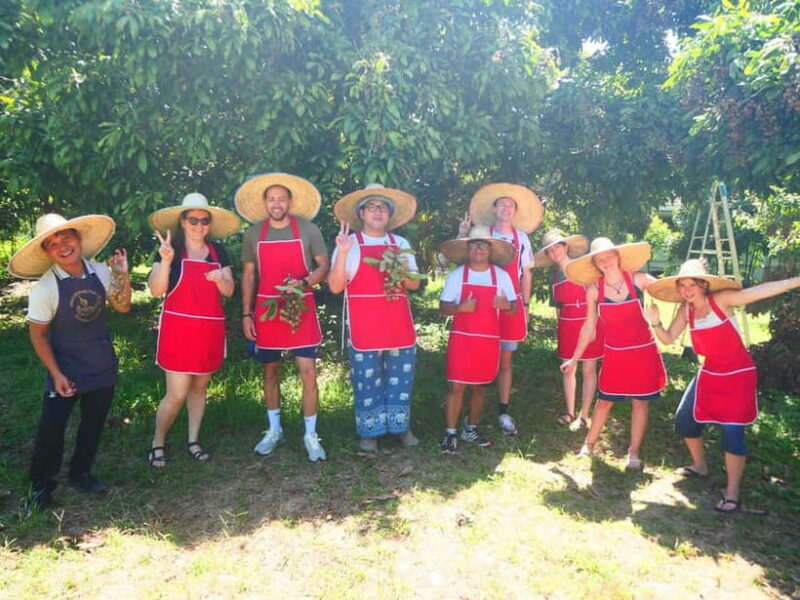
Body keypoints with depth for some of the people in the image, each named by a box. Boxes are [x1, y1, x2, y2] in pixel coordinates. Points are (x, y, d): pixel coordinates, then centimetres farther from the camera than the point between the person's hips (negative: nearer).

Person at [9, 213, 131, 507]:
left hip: (103, 366, 4)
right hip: (66, 368, -4)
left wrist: (122, 274, -10)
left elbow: (122, 306, 4)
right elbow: (37, 334, -11)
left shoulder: (100, 272, -7)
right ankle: (41, 485, 27)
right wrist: (56, 375, -16)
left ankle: (81, 472, 39)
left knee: (94, 423, 17)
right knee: (51, 426, 4)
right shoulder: (45, 288, -17)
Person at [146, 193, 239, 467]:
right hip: (178, 329, -4)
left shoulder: (218, 252, 8)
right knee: (177, 393, -5)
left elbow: (229, 291, 6)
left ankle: (193, 441, 27)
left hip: (210, 330, 4)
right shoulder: (170, 249, -3)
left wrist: (220, 278, -15)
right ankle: (157, 444, 16)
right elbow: (156, 290, -11)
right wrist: (166, 261, -25)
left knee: (200, 387, 14)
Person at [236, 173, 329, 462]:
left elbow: (323, 265, 1)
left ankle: (310, 435, 9)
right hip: (266, 310, 2)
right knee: (270, 371, 12)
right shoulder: (253, 234, 4)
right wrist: (246, 314, 3)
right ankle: (274, 430, 28)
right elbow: (248, 275, 8)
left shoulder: (308, 229, -3)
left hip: (301, 309, -2)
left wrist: (304, 282, -18)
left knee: (308, 371, -6)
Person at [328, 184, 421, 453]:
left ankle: (400, 427, 25)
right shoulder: (349, 244, -1)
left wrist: (403, 273, -10)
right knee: (368, 382, 4)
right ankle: (370, 432, 18)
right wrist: (342, 252, -20)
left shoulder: (401, 244, 11)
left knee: (400, 379, 10)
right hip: (364, 327, -3)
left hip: (399, 324, 4)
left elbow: (414, 284, 12)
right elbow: (335, 286, -8)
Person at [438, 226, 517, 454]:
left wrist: (506, 305, -18)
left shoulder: (501, 275, 4)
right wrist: (460, 307, -21)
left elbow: (514, 308, 5)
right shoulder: (457, 274, 0)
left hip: (489, 340, 2)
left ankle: (471, 429, 27)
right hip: (461, 338, -2)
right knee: (456, 386, -5)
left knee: (480, 387, 11)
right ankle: (451, 434, 5)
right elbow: (443, 307, -1)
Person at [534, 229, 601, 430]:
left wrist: (593, 326, -12)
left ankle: (584, 416, 11)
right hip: (567, 326, 5)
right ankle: (570, 413, 23)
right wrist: (560, 326, 14)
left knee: (588, 371, 2)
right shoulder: (555, 275, 6)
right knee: (568, 370, 10)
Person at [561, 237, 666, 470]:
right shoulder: (594, 290, -6)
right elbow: (589, 327, 1)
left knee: (639, 401, 7)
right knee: (605, 400, 8)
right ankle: (589, 444, 25)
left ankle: (634, 452, 19)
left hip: (643, 351, 0)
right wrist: (574, 358, 4)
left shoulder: (638, 280, -10)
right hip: (614, 353, 1)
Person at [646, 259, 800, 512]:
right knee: (685, 420, 9)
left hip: (739, 375, -6)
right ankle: (700, 465, 36)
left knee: (732, 432, -9)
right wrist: (655, 323, -18)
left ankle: (732, 493, 7)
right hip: (709, 373, 6)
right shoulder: (686, 309, -2)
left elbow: (763, 291, -28)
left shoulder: (721, 299, -19)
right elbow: (669, 338, 1)